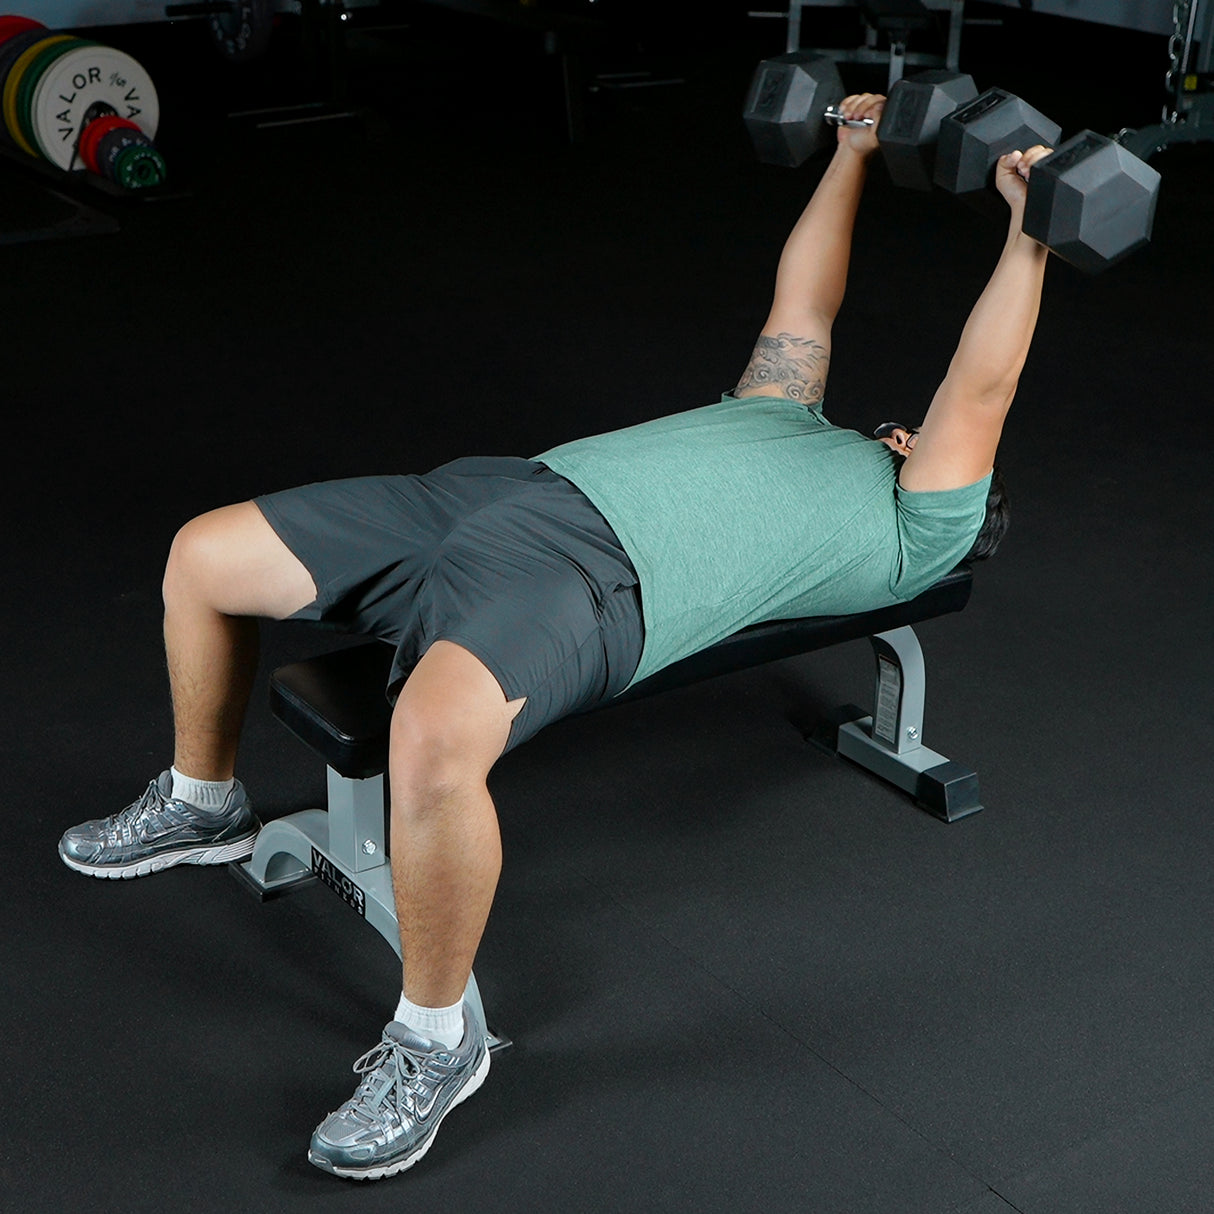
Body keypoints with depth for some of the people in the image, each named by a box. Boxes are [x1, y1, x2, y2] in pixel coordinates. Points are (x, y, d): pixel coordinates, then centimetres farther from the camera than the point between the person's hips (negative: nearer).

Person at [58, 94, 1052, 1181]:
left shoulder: (915, 534, 14)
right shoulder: (803, 426, 34)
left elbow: (982, 392, 5)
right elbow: (802, 302, 43)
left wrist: (1028, 235, 6)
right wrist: (852, 155, 45)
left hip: (597, 577, -8)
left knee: (434, 734, -41)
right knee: (205, 558, 3)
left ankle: (436, 1041, -17)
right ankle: (203, 804, 27)